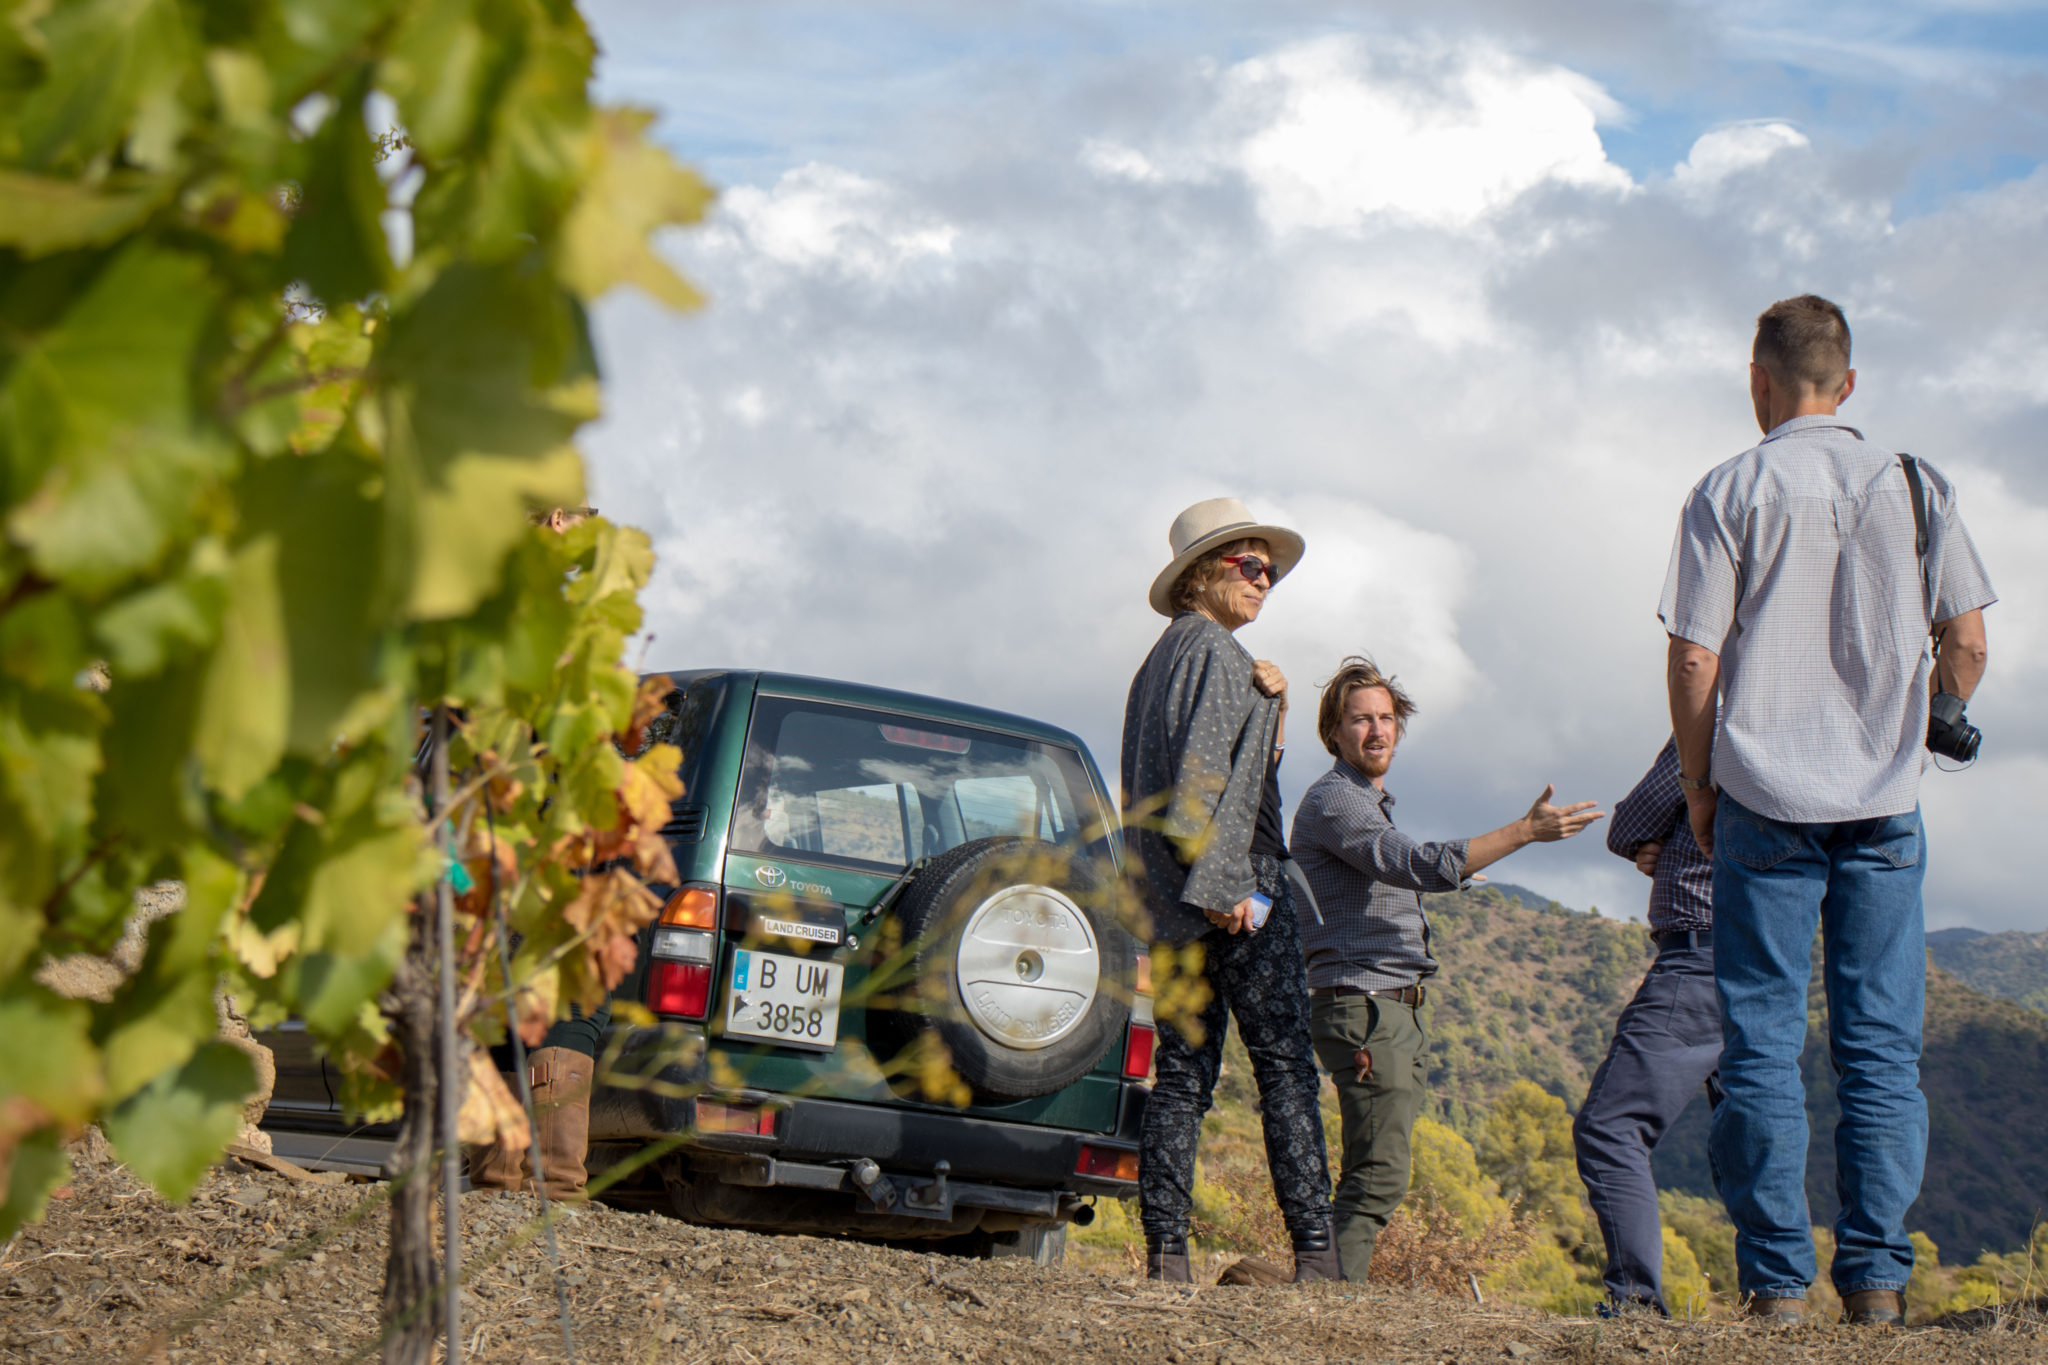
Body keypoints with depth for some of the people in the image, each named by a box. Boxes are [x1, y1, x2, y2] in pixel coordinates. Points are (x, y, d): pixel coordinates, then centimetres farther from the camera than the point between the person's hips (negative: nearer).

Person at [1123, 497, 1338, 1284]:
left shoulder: (1160, 659, 21)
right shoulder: (1213, 650, -7)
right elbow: (1205, 769, -18)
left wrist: (1270, 702, 7)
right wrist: (1224, 885, -20)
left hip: (1171, 904, 9)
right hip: (1234, 890, -9)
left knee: (1184, 1070, 6)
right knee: (1285, 1067, -7)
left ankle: (1164, 1250, 2)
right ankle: (1314, 1251, -10)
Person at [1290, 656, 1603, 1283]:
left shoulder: (1370, 801, 23)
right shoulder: (1331, 801, -11)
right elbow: (1420, 866, -24)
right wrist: (1526, 831, -25)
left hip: (1397, 1007, 10)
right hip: (1362, 1003, -10)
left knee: (1377, 1173, 6)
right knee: (1378, 1175, -15)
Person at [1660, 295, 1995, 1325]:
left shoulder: (1729, 493, -3)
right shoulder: (1916, 486, 6)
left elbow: (1694, 661, -6)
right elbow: (1966, 645, 6)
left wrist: (1697, 783, 6)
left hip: (1767, 802, -2)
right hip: (1886, 806, 2)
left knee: (1763, 1041, 2)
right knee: (1881, 1044, 5)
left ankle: (1778, 1279, 0)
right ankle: (1876, 1275, 3)